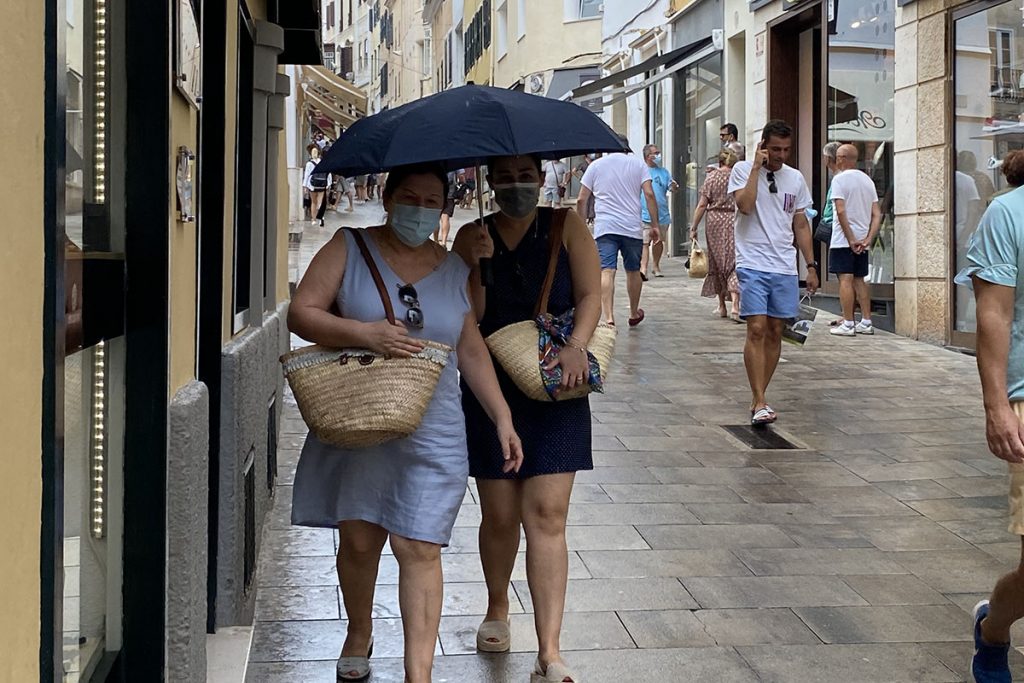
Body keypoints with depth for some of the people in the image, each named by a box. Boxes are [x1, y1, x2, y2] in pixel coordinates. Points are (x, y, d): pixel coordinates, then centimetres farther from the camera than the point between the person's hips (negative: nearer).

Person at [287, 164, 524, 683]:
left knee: (419, 548, -5)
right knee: (359, 539, 9)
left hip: (432, 436, 1)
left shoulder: (456, 272, 10)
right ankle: (359, 635, 35)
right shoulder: (349, 249, 2)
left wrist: (502, 418, 9)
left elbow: (472, 353, 15)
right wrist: (365, 334, -20)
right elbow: (301, 313, -6)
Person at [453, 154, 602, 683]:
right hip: (490, 391, 1)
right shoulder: (472, 236, 4)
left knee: (547, 515, -8)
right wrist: (476, 266, -17)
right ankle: (497, 609, 36)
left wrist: (576, 345, -19)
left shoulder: (565, 226, 2)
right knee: (500, 515, 7)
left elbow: (590, 294, -2)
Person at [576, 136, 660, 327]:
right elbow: (649, 195, -1)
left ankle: (608, 318, -23)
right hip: (632, 227, 1)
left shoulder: (595, 165, 11)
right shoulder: (638, 164, 10)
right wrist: (655, 225, 1)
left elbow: (581, 200, 7)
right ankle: (634, 313, 32)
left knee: (606, 271, -9)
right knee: (633, 271, 16)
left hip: (604, 227, -1)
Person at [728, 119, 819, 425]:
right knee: (757, 329, -13)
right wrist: (757, 167, -13)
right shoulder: (743, 170, 0)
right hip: (752, 264, -5)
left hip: (785, 268, 5)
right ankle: (759, 403, -12)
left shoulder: (796, 179, 12)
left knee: (775, 332, 6)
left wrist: (811, 265, 13)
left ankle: (758, 398, 16)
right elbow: (745, 205, -18)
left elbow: (801, 225, 16)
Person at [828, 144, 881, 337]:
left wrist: (851, 239, -15)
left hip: (843, 240, -7)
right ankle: (866, 323, 13)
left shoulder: (840, 179, -8)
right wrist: (868, 239, 0)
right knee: (859, 280, 13)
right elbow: (877, 214, 7)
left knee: (845, 279, -7)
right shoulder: (868, 180, 13)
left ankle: (848, 324, -10)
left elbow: (841, 211, -17)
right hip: (863, 241, 7)